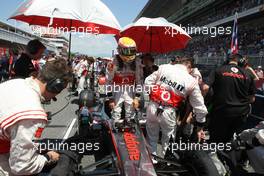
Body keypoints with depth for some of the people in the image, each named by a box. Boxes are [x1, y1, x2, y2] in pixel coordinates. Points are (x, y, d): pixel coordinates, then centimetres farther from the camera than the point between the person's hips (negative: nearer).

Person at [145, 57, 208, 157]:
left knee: (152, 137, 22)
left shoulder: (164, 67, 4)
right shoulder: (191, 81, 0)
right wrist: (200, 127, 16)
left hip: (153, 107, 3)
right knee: (167, 141, 19)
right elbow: (199, 107, 5)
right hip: (168, 113, -2)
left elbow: (148, 82, 7)